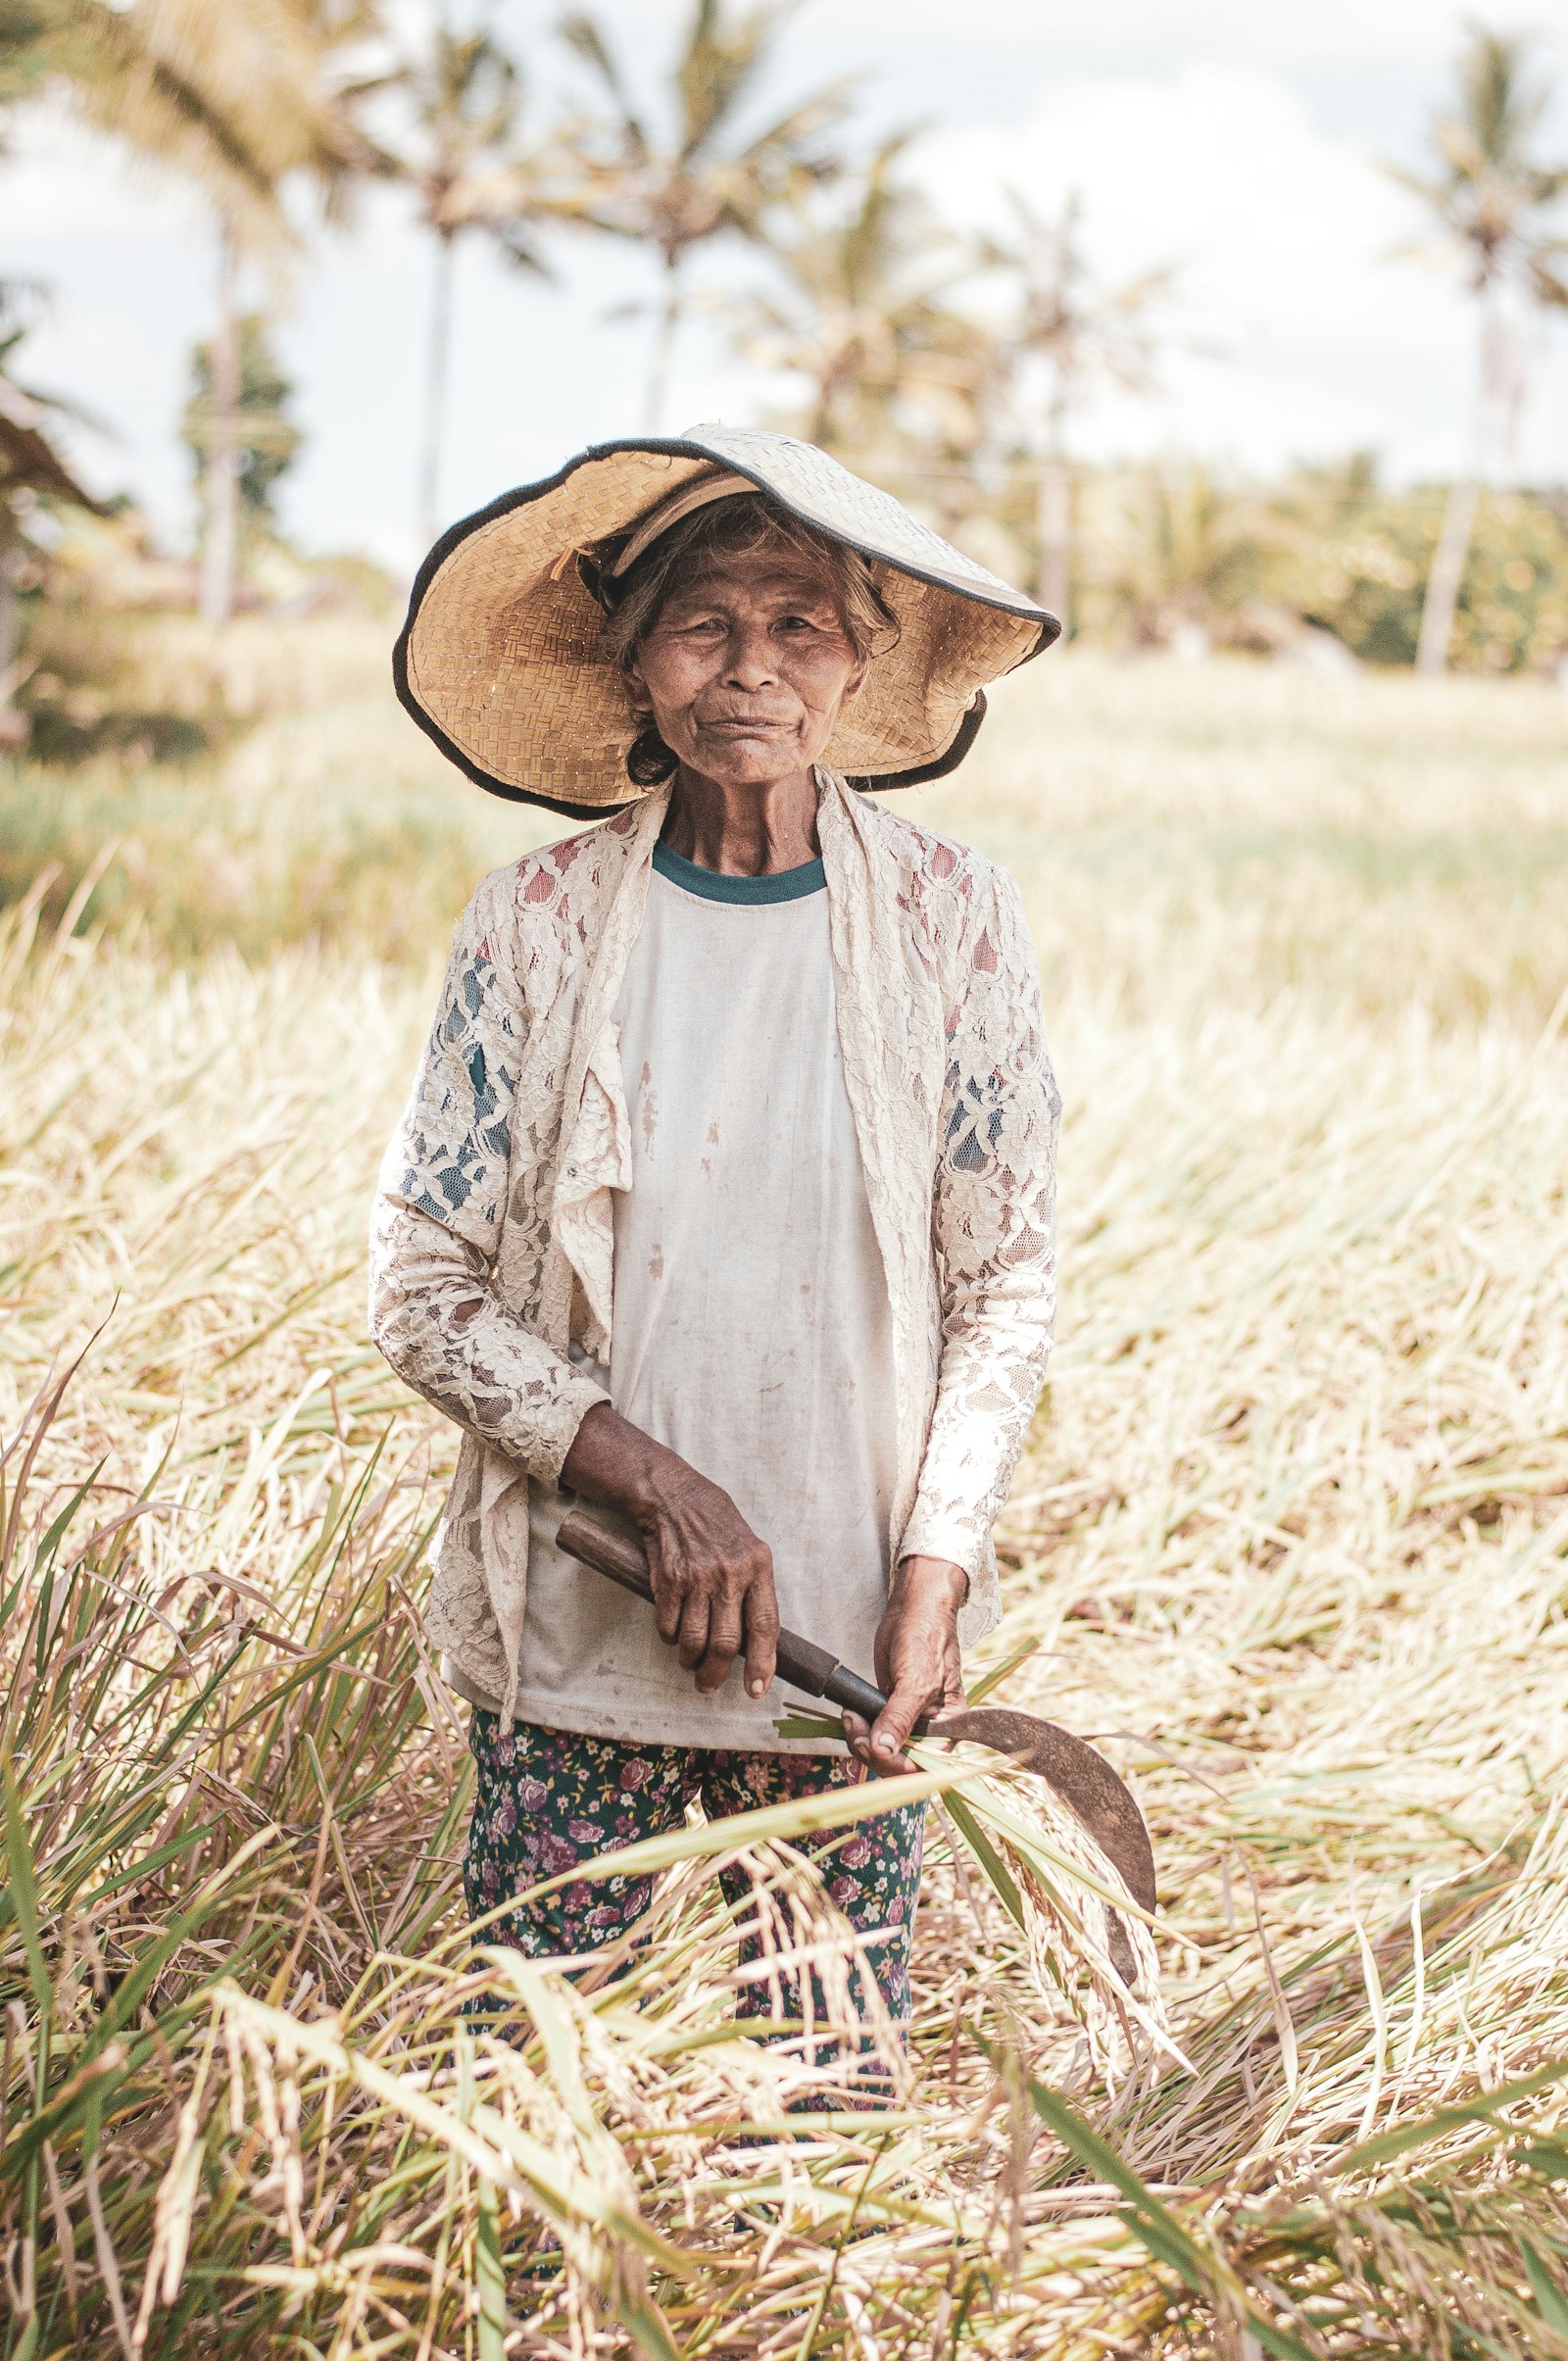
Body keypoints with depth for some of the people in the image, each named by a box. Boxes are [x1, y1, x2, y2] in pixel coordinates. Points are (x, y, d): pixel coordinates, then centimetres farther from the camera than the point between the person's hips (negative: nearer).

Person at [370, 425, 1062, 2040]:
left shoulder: (951, 920, -2)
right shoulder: (539, 924, -4)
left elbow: (1006, 1283, 2)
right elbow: (423, 1293, -3)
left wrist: (934, 1574, -7)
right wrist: (656, 1483, -14)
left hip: (852, 1640, 1)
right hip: (574, 1636, 0)